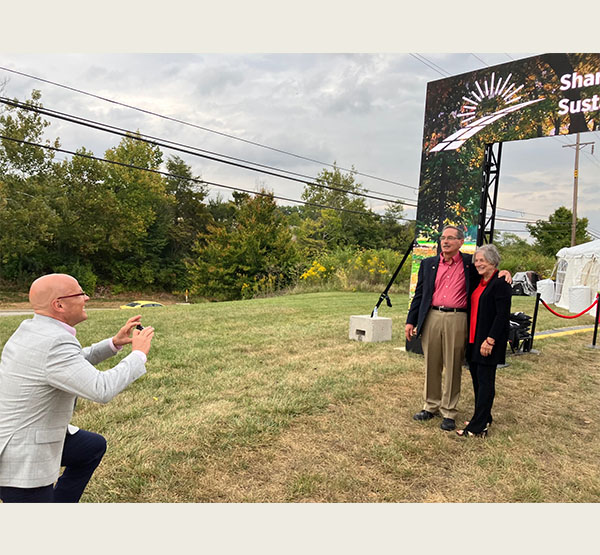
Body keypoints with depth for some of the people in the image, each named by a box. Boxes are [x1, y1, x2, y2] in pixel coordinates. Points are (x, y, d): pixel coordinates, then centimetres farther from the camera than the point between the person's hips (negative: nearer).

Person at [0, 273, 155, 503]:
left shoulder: (31, 329, 1)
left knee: (94, 446, 23)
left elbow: (74, 363, 16)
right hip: (20, 462, -9)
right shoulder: (54, 344, -30)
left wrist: (115, 342, 5)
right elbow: (102, 389, -34)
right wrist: (139, 354, -21)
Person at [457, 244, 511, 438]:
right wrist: (471, 338, 12)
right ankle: (484, 418, 29)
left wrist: (490, 340, -21)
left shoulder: (500, 283, -13)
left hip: (489, 341, -9)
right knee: (477, 378, 15)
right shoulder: (479, 282, 13)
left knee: (485, 381, -2)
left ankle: (478, 427, 5)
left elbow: (503, 315, -18)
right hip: (474, 339, 9)